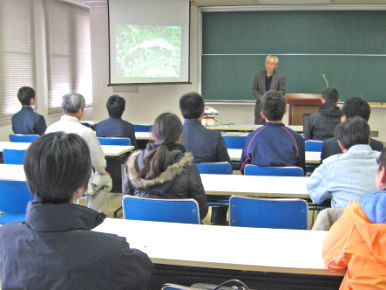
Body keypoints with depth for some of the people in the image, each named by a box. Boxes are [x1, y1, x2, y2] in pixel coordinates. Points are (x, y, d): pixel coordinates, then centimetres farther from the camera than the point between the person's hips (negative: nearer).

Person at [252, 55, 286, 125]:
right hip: (261, 105, 2)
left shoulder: (280, 77, 0)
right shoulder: (258, 75, 8)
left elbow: (282, 91, -2)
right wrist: (261, 98, -10)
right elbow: (254, 89, 6)